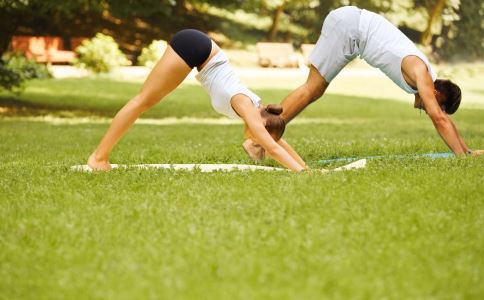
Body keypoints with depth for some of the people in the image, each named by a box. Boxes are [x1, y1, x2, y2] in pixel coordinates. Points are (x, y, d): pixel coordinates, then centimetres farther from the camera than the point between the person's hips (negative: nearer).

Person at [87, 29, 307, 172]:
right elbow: (272, 147, -24)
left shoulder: (256, 109, 3)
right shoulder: (246, 107, -17)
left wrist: (306, 168, 13)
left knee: (146, 102, 9)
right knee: (144, 100, -6)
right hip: (191, 46, -8)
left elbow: (277, 142, 13)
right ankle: (99, 157, -3)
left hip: (197, 48, 8)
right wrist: (301, 171, -27)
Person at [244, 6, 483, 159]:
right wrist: (462, 155, -19)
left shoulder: (426, 77, 9)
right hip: (348, 25, -8)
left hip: (353, 27, 8)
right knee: (312, 90, -9)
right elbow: (438, 118, -22)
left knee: (314, 91, 6)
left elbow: (442, 118, 18)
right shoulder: (421, 74, -16)